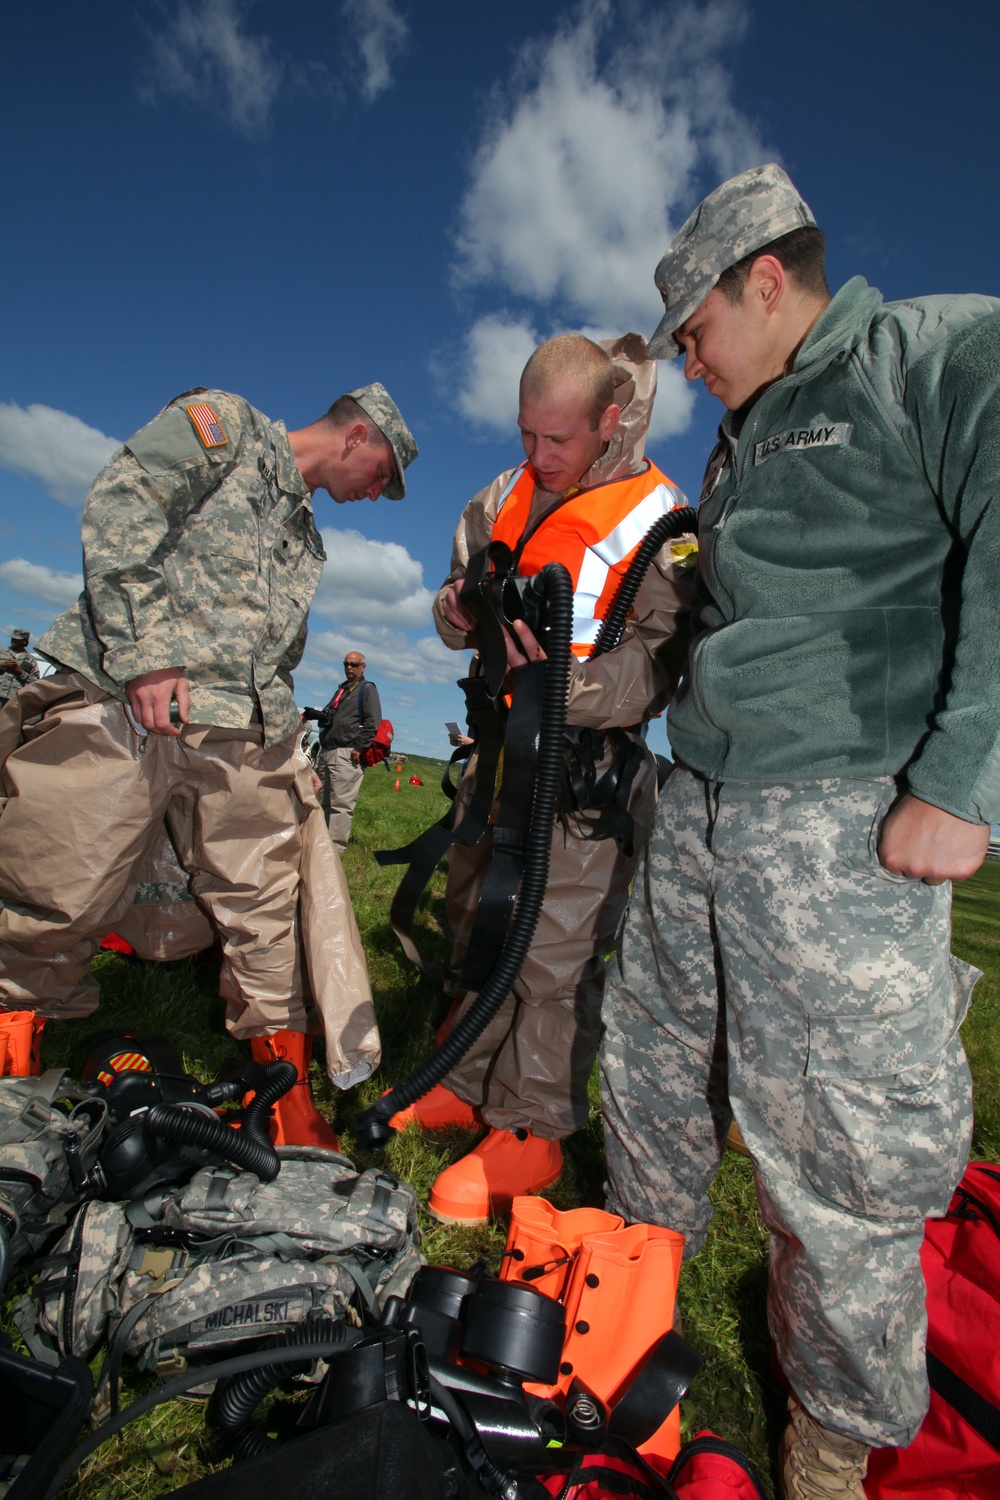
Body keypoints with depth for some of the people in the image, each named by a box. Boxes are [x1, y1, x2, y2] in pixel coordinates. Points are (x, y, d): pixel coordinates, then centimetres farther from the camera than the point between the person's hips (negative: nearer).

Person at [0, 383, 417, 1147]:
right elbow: (119, 509, -7)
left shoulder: (307, 535, 29)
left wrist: (287, 739, 18)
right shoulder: (224, 424, 9)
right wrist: (145, 650, -16)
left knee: (265, 915, 4)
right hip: (126, 708, -6)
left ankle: (288, 1095, 16)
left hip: (243, 734, 6)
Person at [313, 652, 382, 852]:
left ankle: (335, 846, -11)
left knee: (341, 803, -12)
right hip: (326, 751, 9)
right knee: (321, 801, 13)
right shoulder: (341, 689, 26)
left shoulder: (367, 689, 1)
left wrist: (360, 748, -17)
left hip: (347, 754, -9)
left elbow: (372, 722, -11)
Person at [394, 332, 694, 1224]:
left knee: (556, 949, -4)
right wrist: (461, 611, -7)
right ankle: (471, 1087, 30)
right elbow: (459, 607, 17)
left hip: (589, 757, -6)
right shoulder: (504, 497, 11)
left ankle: (533, 1130, 13)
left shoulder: (657, 521, -7)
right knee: (479, 921, 13)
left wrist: (568, 682, -32)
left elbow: (660, 664, -16)